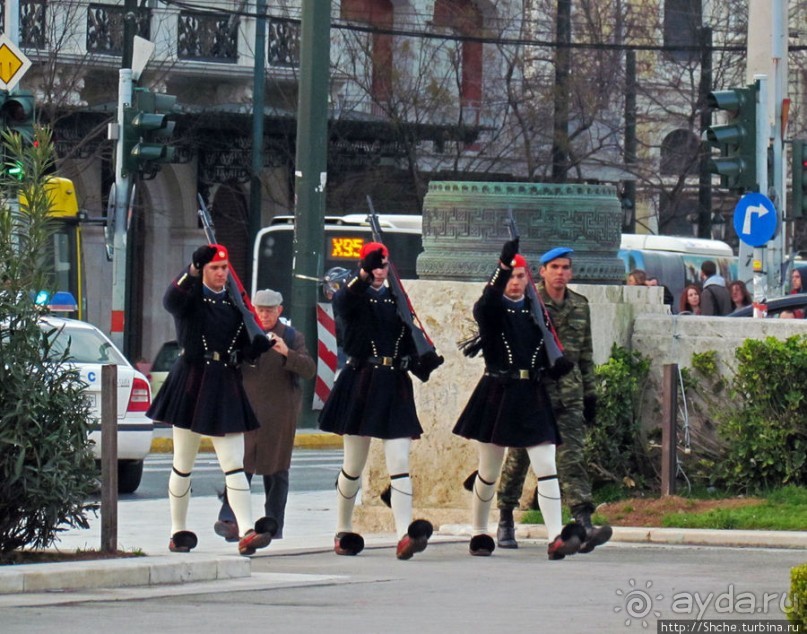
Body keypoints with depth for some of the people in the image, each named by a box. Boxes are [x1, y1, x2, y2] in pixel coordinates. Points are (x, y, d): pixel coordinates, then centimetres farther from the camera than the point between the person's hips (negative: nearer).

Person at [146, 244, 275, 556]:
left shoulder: (234, 302, 13)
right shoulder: (190, 298, -1)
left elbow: (244, 350, 16)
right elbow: (171, 300, -26)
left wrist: (259, 345, -7)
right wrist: (193, 270, -39)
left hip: (226, 387, 3)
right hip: (190, 385, -3)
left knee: (234, 464, -6)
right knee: (183, 465, 6)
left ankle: (247, 532, -15)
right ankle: (179, 532, 15)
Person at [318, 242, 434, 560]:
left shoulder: (397, 298, 13)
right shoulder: (354, 296, 1)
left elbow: (409, 339, 17)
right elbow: (342, 302, -25)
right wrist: (363, 274, -40)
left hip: (395, 386, 2)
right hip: (360, 385, -2)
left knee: (399, 462, -10)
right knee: (353, 465, 6)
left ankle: (405, 535, -21)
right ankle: (343, 531, 21)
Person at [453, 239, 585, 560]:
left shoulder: (536, 310, 11)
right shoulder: (491, 310, -1)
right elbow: (484, 306, -27)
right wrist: (504, 263, -36)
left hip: (533, 397, 3)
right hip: (497, 396, -2)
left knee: (546, 467, -11)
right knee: (489, 472, 8)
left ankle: (556, 538, -19)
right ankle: (479, 535, 24)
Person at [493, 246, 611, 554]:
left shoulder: (580, 306, 13)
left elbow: (586, 353, 19)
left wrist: (589, 392, 17)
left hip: (569, 394, 3)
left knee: (573, 457, -9)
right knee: (519, 456, 6)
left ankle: (584, 525, -19)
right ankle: (505, 522, 22)